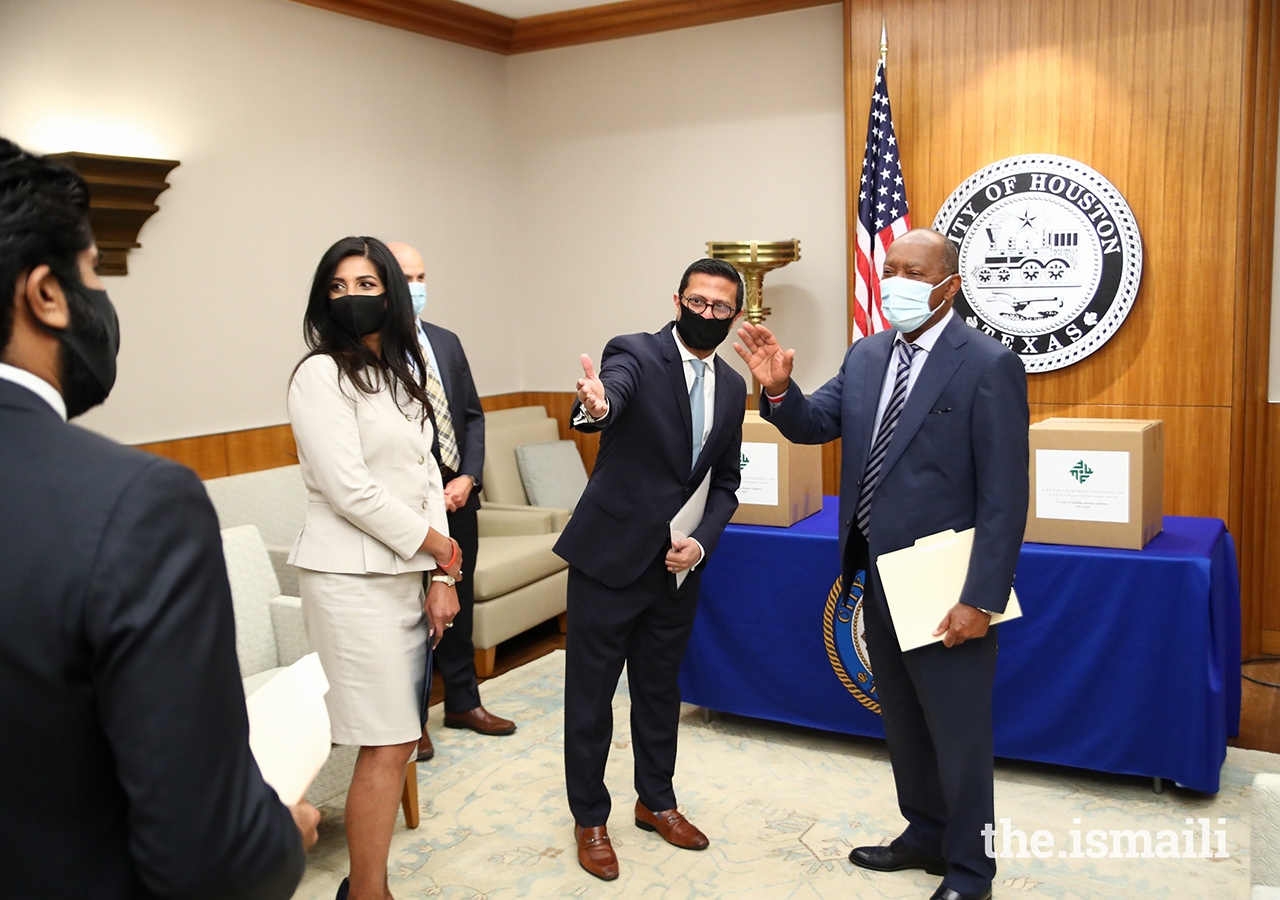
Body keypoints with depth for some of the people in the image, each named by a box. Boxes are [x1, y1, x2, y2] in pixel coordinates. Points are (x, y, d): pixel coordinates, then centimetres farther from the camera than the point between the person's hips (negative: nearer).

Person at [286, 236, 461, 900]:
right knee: (387, 745, -4)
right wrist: (437, 544, -6)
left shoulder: (402, 371, 14)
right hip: (351, 577, -7)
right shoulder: (322, 373, -9)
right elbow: (350, 488, -16)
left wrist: (440, 578, 4)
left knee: (399, 739, 10)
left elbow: (425, 475, 11)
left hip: (407, 572, 7)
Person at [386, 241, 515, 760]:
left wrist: (468, 477, -3)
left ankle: (463, 702, 34)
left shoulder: (446, 342, 10)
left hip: (457, 495, 6)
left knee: (458, 603, 17)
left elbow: (472, 415, 11)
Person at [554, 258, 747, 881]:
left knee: (661, 689, 20)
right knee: (590, 694, 6)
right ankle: (590, 818, 26)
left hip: (678, 565, 5)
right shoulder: (636, 354, -12)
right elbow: (612, 390, -35)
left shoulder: (732, 387, 6)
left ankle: (655, 801, 40)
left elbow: (725, 480, 11)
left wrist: (702, 542, -6)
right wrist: (595, 406, -59)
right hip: (609, 556, -5)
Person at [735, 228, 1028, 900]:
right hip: (879, 575, 7)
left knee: (958, 732, 9)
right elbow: (813, 424, 5)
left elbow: (1005, 495, -17)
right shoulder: (866, 356, 6)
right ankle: (926, 835, 43)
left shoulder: (988, 366, -15)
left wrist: (982, 599, -19)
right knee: (902, 721, 22)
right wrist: (778, 389, -16)